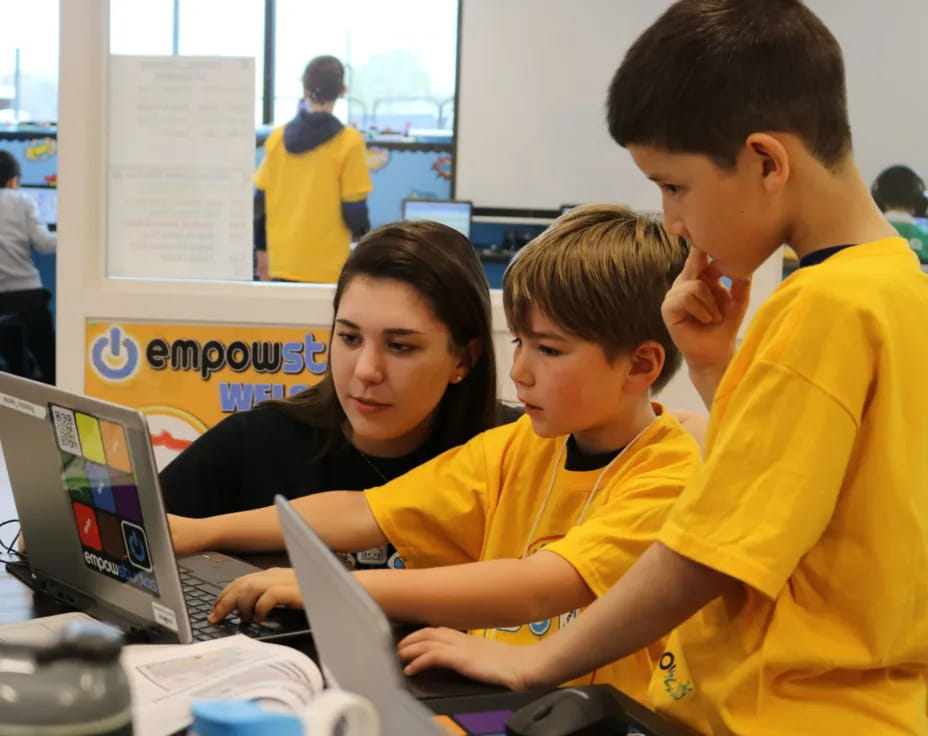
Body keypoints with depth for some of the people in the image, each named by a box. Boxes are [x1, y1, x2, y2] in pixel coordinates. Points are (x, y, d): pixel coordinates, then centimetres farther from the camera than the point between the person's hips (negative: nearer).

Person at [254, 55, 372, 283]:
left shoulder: (277, 138, 5)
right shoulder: (349, 142, -9)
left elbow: (260, 203, 8)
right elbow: (354, 211, -9)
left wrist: (262, 251, 20)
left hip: (282, 265, 5)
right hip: (326, 270, -5)